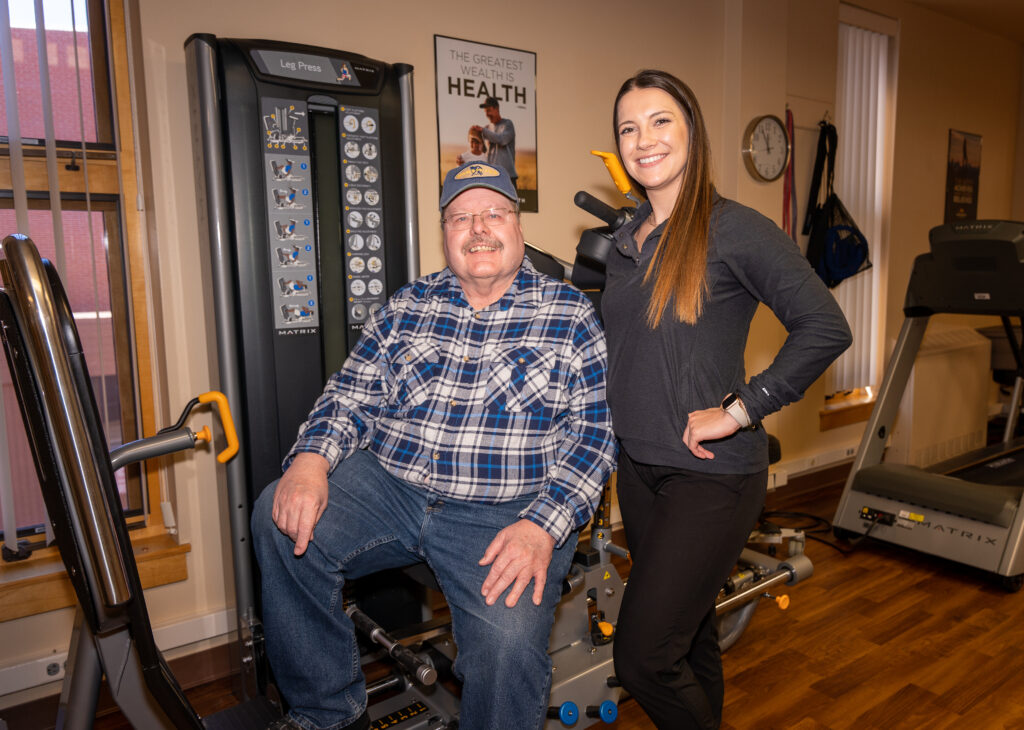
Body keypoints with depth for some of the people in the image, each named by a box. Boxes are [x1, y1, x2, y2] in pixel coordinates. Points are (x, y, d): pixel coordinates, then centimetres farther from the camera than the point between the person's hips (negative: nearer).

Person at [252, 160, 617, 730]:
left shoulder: (572, 316, 2)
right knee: (281, 519, -18)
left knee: (508, 640, -28)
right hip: (386, 486, 4)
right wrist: (312, 458, -11)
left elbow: (595, 432, -3)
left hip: (506, 512, -3)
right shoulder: (408, 307, 13)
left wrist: (543, 526, -17)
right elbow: (353, 395, 11)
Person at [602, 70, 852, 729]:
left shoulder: (734, 229, -11)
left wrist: (739, 410, -19)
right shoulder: (625, 242, 9)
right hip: (638, 469, 7)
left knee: (643, 657, -5)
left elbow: (826, 328, -18)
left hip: (712, 476, -6)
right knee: (688, 633, 21)